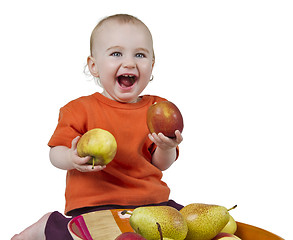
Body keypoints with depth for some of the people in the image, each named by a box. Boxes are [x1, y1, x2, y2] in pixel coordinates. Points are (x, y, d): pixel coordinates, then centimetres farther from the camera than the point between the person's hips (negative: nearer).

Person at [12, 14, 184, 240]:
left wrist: (167, 148, -15)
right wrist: (72, 159, -25)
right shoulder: (80, 109, -2)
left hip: (150, 200, 5)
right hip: (94, 203, -4)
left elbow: (160, 165, 7)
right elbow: (56, 153, -2)